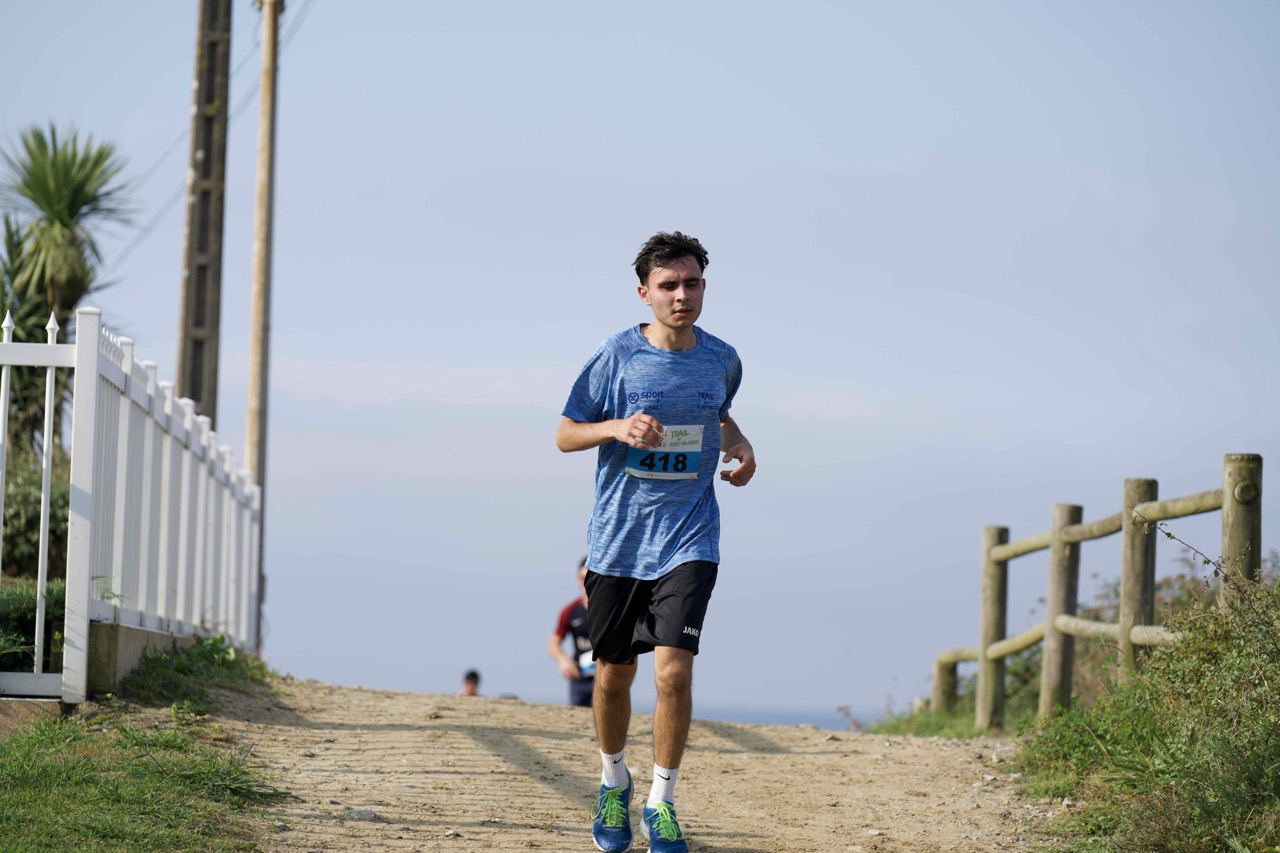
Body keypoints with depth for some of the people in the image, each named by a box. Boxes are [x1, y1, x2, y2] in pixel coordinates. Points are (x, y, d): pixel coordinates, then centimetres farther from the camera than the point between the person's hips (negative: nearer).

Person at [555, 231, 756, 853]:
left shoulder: (722, 360, 2)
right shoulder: (617, 356, -6)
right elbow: (565, 435, 0)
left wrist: (739, 445, 4)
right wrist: (618, 428, -18)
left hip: (688, 539, 0)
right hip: (617, 540, 0)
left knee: (673, 671, -14)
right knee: (614, 674, 11)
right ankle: (613, 783, 36)